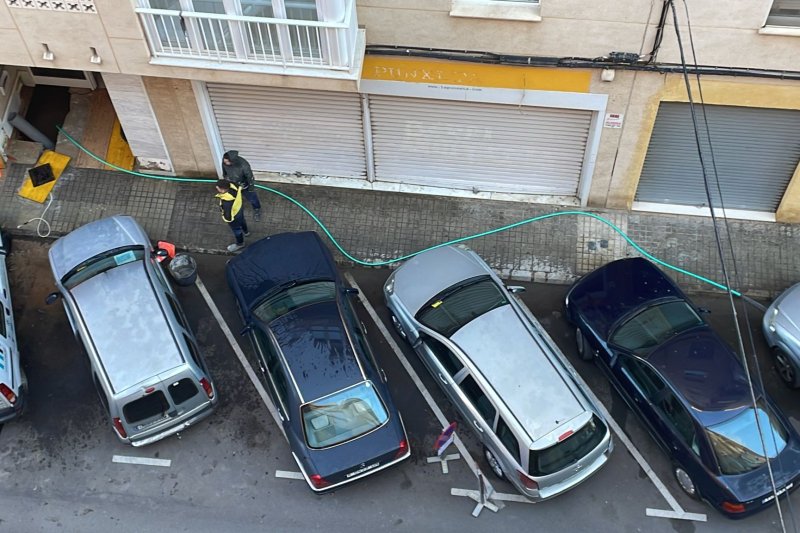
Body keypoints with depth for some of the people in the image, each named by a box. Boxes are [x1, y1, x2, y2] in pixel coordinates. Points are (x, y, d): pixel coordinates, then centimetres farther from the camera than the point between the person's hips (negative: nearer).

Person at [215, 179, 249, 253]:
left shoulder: (227, 202, -49)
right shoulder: (233, 186, -31)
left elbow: (228, 217, -36)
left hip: (233, 216, -6)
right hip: (239, 208, 6)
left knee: (236, 230, 24)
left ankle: (240, 244, 54)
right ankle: (245, 232, 69)